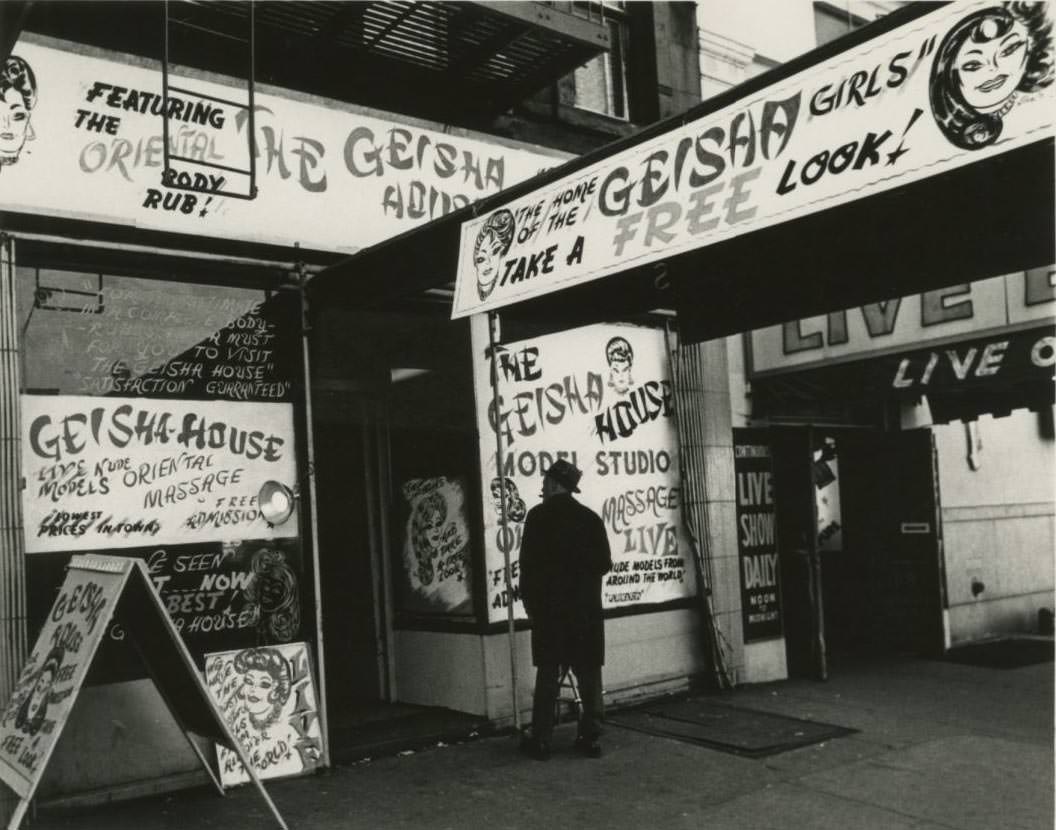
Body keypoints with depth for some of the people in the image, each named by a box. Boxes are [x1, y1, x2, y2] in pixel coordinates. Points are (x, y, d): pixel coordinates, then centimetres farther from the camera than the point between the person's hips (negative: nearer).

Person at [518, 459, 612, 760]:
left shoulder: (538, 515, -6)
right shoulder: (590, 517, 2)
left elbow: (528, 563, -8)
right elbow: (604, 563, 1)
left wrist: (530, 603, 2)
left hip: (549, 607, -2)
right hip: (586, 608, 2)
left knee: (547, 673, 4)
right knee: (589, 673, 9)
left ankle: (540, 740, 6)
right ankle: (590, 737, 10)